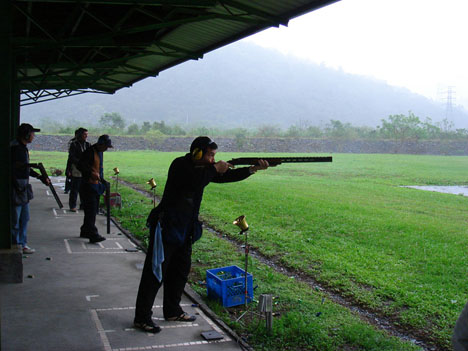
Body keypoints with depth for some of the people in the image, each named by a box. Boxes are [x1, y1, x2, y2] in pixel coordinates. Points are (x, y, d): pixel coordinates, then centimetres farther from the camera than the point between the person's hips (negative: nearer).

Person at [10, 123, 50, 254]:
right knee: (15, 220, -1)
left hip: (24, 188, 10)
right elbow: (11, 168, -21)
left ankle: (22, 244, 23)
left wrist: (41, 177, 20)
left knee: (24, 218, 15)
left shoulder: (23, 147, 14)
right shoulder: (15, 148, -16)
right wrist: (17, 186, -23)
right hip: (16, 188, -10)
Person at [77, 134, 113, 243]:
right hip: (88, 185, -9)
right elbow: (80, 166, -19)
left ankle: (85, 231, 25)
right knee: (91, 210, -11)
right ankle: (93, 235, -13)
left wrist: (101, 179, 18)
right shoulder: (89, 152, -15)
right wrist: (92, 174, -27)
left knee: (93, 210, 14)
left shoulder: (100, 152, 14)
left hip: (96, 185, 9)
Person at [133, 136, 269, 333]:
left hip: (184, 230, 9)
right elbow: (195, 181, -33)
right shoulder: (180, 165, -15)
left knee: (180, 271, 16)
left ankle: (172, 311, 31)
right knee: (155, 272, -4)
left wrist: (254, 168, -3)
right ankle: (141, 318, 4)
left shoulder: (204, 169, 9)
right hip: (166, 228, -9)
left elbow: (228, 176, 8)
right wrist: (215, 169, -18)